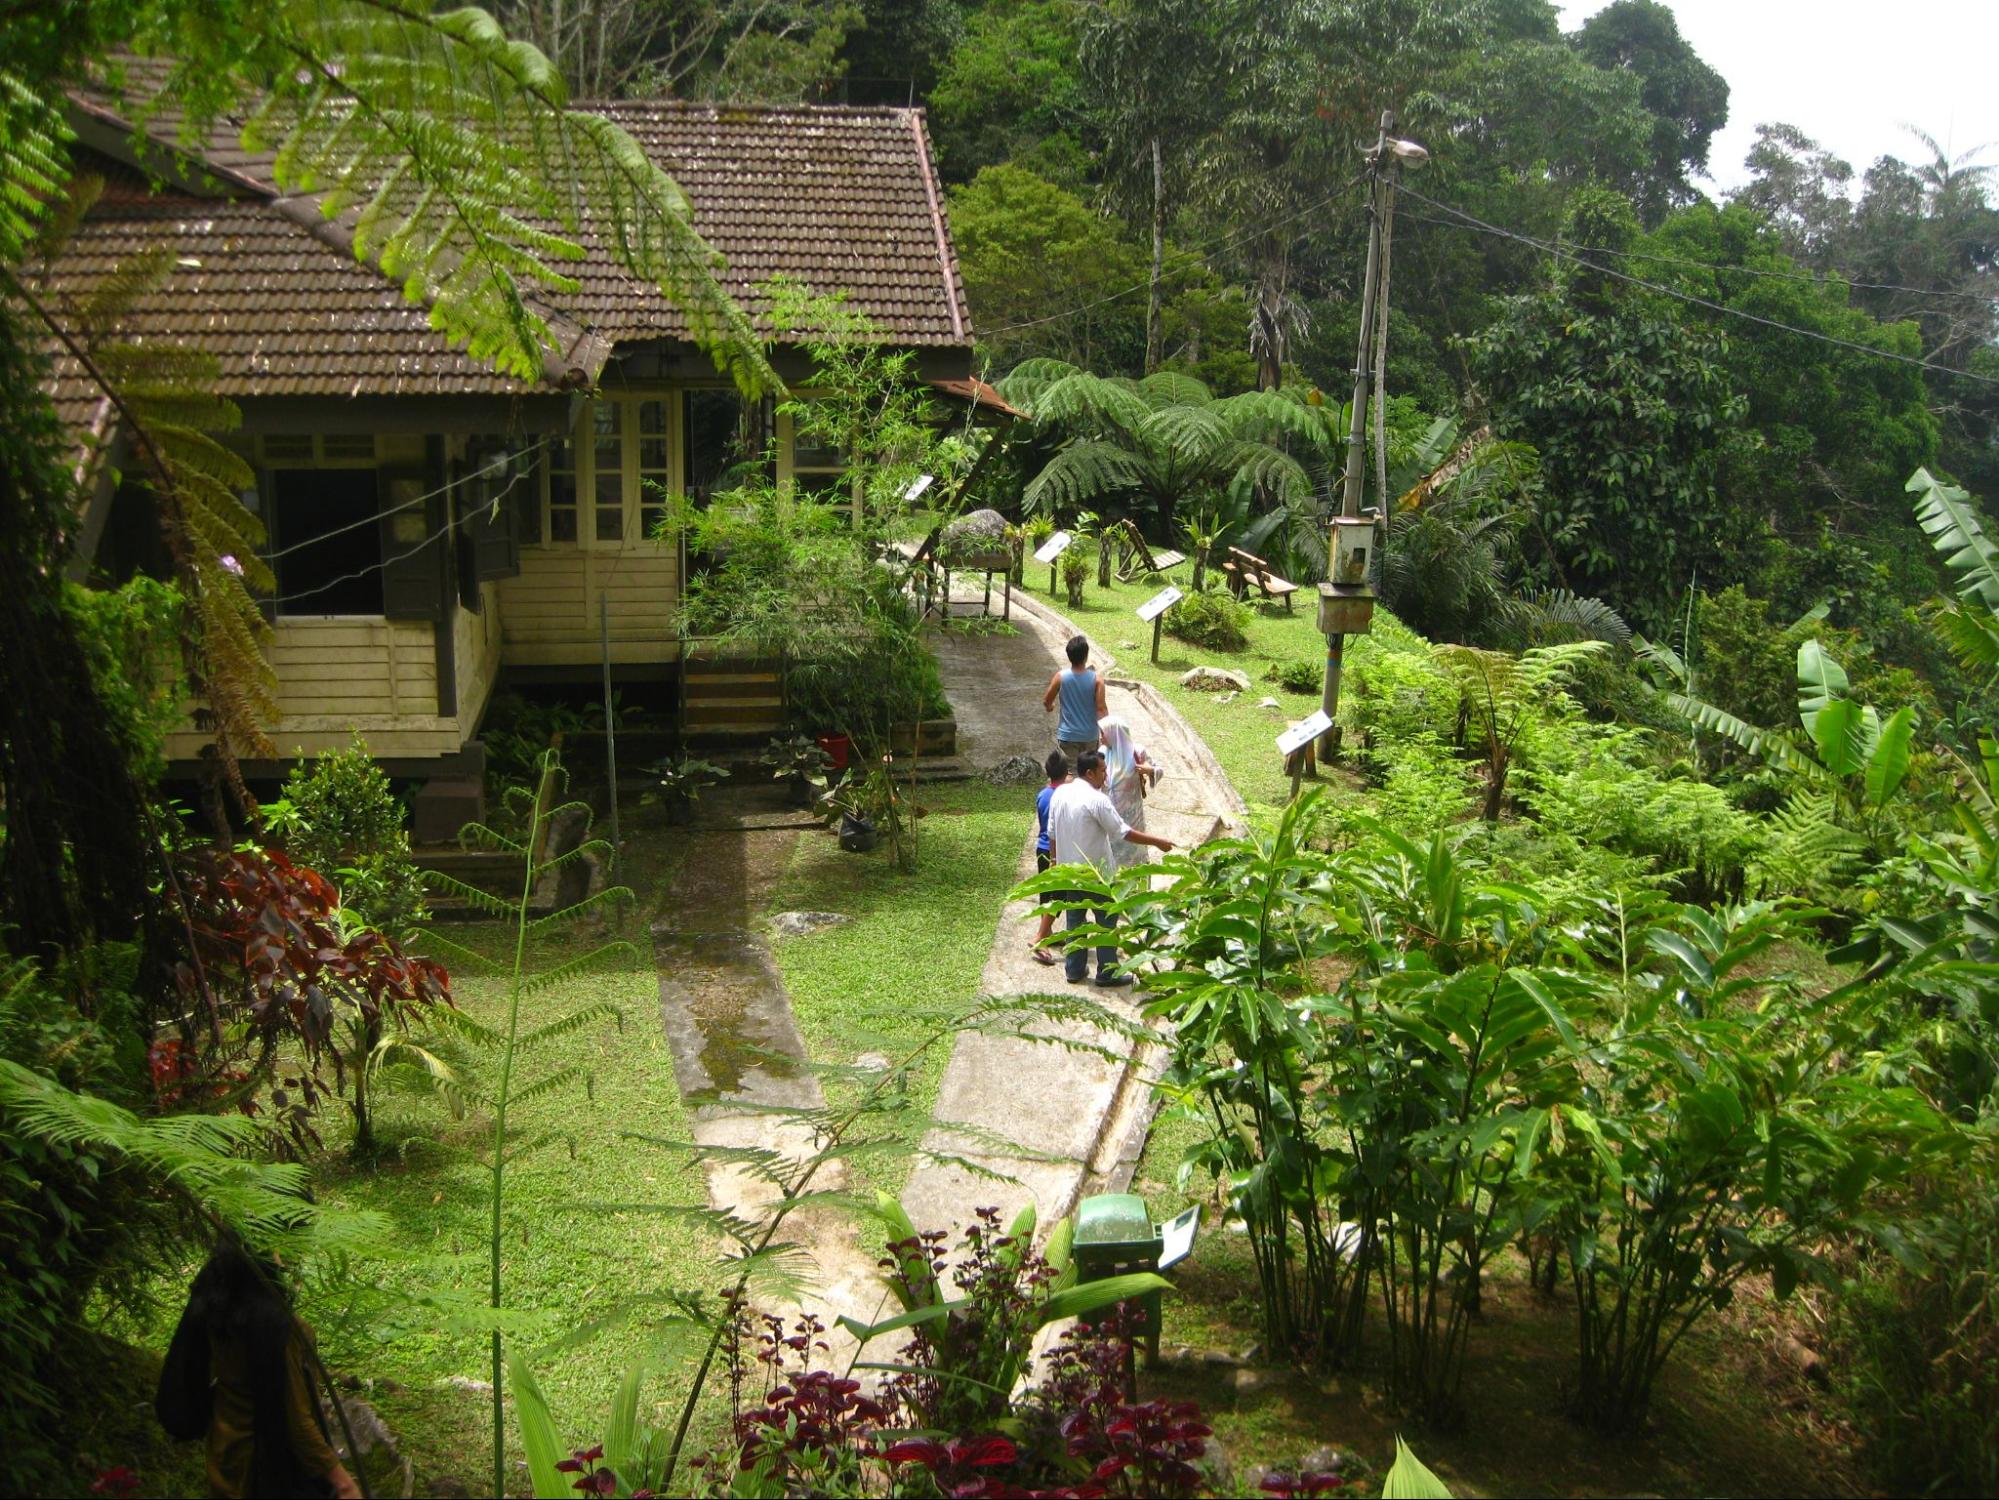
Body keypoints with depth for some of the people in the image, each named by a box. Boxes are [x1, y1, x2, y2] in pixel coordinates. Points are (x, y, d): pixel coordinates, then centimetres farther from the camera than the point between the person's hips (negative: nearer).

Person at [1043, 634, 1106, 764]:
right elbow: (1100, 709, -15)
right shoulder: (1096, 680, -15)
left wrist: (1050, 707, 21)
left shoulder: (1060, 677, -13)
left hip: (1067, 735, 0)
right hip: (1090, 736, 0)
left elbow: (1046, 702, -2)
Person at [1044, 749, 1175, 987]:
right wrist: (1157, 842, -12)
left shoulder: (1059, 794, -1)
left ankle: (1074, 969, 23)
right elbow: (1123, 833, -20)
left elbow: (1052, 833, 7)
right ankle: (1107, 973, 12)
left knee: (1074, 919, 17)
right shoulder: (1097, 800, -22)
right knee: (1106, 921, 7)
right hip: (1096, 873, -7)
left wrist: (1053, 859, 20)